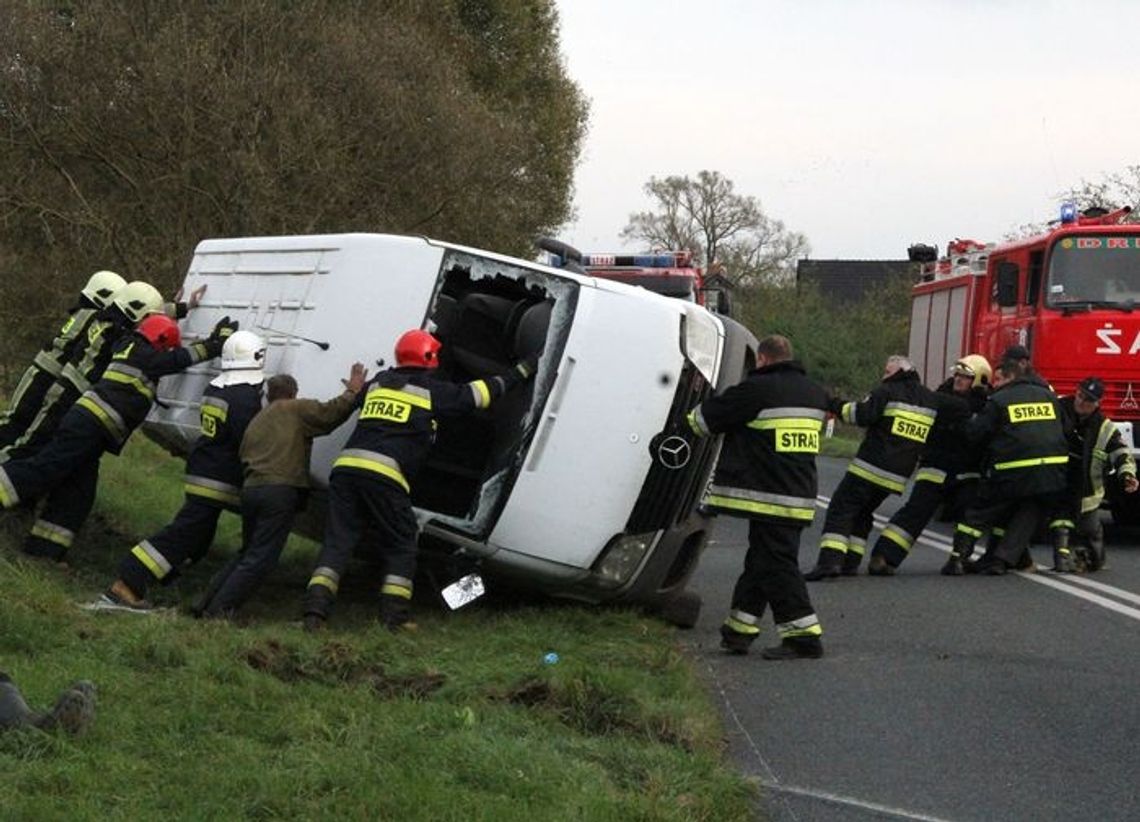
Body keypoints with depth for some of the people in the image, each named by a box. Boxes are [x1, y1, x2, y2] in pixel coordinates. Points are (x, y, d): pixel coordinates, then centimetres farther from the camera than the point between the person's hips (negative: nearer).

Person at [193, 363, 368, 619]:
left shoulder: (256, 422, 26)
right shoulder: (296, 409, 5)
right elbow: (332, 412, -6)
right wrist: (353, 391, 8)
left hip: (250, 489, 7)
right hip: (280, 491, -7)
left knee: (247, 552, 22)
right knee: (260, 559, -6)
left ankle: (207, 603, 15)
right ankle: (219, 608, -13)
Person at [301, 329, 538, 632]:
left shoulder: (378, 383, 23)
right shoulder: (434, 390, 9)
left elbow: (355, 400, 43)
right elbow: (481, 392, 16)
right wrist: (523, 371, 27)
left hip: (345, 466, 5)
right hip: (384, 474, -5)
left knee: (337, 540, 4)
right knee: (400, 546, 10)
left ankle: (315, 611, -9)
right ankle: (395, 615, 4)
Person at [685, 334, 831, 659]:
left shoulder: (757, 389, -10)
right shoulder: (814, 392, 13)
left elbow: (706, 418, 0)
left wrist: (692, 416, 23)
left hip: (768, 498, -8)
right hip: (801, 496, 8)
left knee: (776, 566, -5)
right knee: (760, 563, 15)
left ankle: (803, 636, -9)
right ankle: (738, 632, 21)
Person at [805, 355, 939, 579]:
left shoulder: (887, 391, -4)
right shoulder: (930, 399, 16)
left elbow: (862, 415, -13)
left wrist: (838, 407, 0)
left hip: (872, 466, -7)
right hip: (898, 474, 7)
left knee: (841, 509, -6)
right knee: (863, 512, 22)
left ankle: (830, 561, -22)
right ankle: (851, 562, 12)